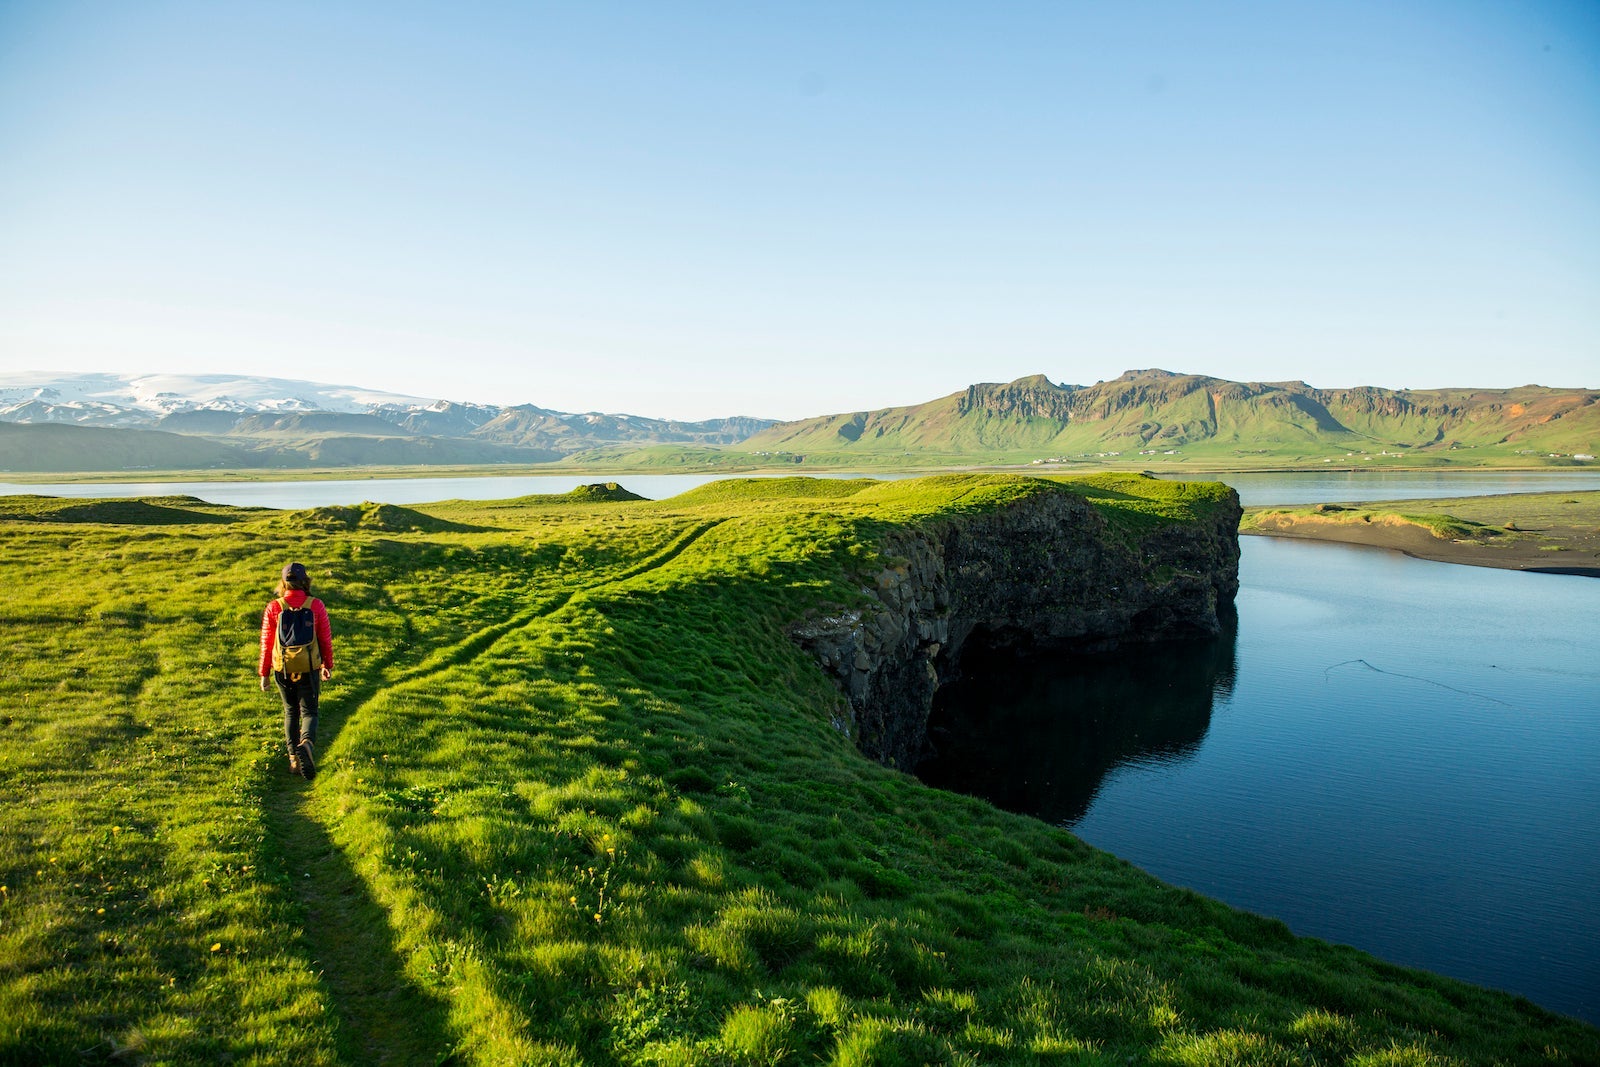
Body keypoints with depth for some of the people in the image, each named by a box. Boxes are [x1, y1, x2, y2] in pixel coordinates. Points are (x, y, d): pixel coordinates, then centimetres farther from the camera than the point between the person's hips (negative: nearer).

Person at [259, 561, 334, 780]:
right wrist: (328, 666, 13)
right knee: (309, 711, 7)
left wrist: (264, 673, 9)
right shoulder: (316, 606, -7)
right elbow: (326, 639, -1)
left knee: (291, 711, 18)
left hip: (282, 670, 1)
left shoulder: (273, 608, -6)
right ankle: (307, 742, -24)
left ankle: (294, 757, 17)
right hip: (309, 669, -1)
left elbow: (266, 643, -1)